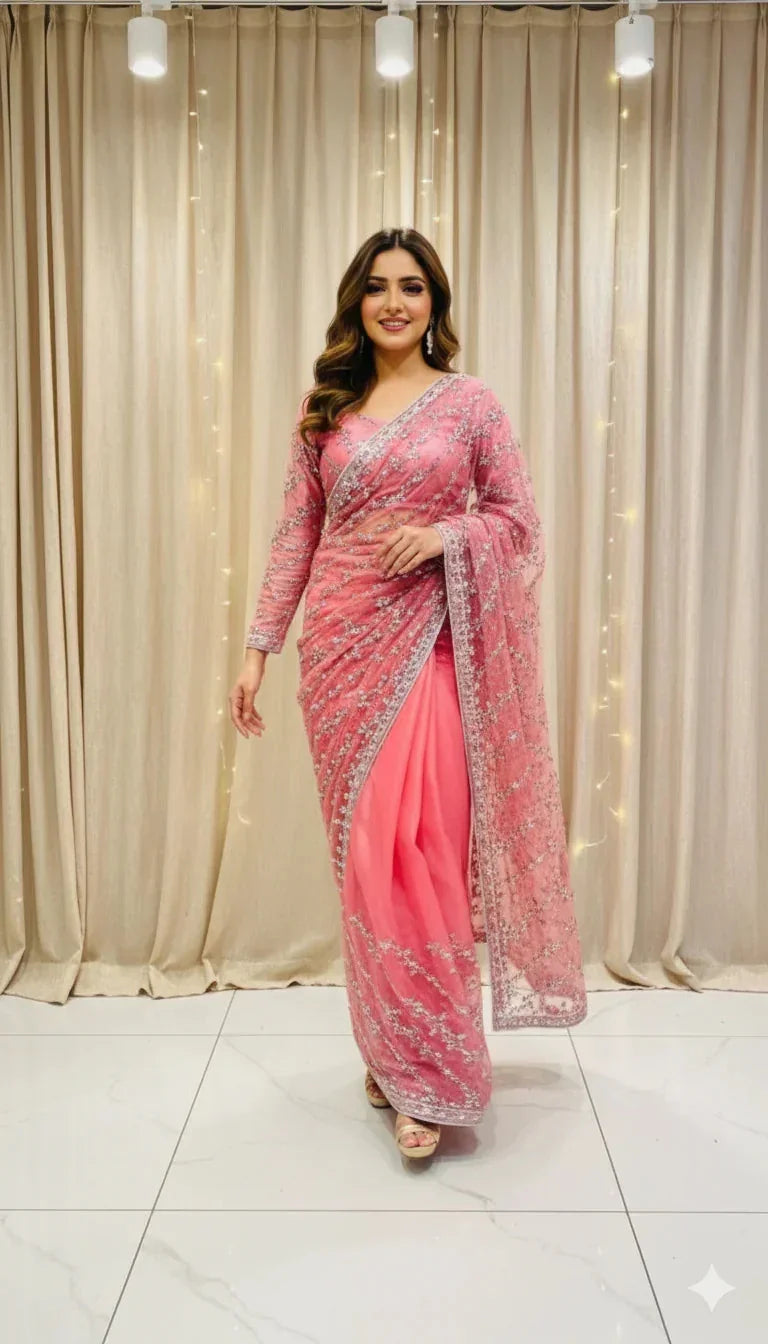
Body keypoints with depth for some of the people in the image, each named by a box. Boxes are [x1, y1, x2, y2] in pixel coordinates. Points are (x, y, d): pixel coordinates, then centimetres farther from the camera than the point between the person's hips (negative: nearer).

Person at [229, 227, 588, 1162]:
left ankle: (430, 1076, 3)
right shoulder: (323, 407, 11)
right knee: (363, 853, 7)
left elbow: (518, 518, 6)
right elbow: (295, 534, 9)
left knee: (421, 849, -9)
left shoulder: (471, 403, 5)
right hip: (342, 644, 3)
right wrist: (259, 647, 4)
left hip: (429, 645, -2)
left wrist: (444, 535, -13)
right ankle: (388, 1049, 23)